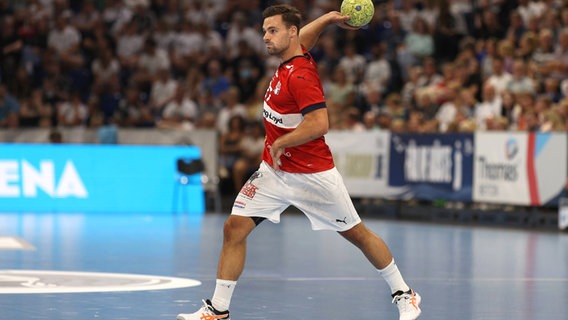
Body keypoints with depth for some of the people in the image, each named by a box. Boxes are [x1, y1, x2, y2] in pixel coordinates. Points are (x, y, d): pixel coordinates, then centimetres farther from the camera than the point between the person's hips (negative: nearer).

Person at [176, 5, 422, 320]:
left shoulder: (300, 75, -22)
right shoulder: (294, 55, 3)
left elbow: (319, 124, -30)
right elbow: (304, 35, 26)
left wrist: (280, 143, -20)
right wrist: (329, 17, 10)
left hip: (313, 174, -8)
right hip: (275, 171, 8)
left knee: (357, 233, 6)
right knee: (234, 228, -6)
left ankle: (404, 295, 23)